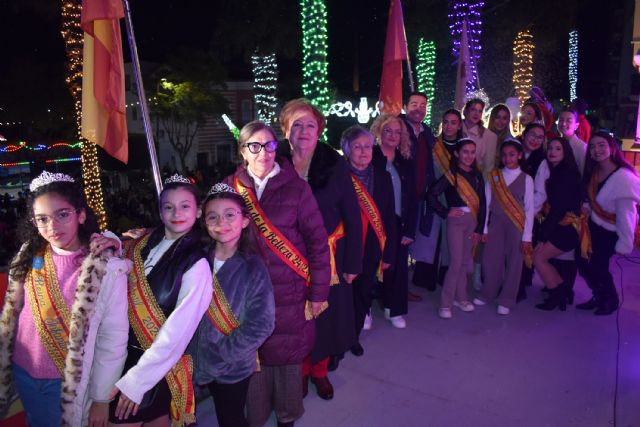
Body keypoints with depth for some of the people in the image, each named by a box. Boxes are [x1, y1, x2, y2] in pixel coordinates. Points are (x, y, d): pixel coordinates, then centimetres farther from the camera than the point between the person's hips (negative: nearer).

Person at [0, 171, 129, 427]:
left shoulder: (108, 269, -20)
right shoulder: (30, 257, -5)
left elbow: (113, 338, -15)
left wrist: (101, 398, -9)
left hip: (68, 382, -4)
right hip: (23, 373, 5)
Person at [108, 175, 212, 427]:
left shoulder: (197, 264, -16)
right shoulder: (141, 245, 2)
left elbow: (178, 330, -18)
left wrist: (137, 380, -15)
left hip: (158, 362, -5)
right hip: (126, 350, 5)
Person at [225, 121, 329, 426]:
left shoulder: (295, 187, -6)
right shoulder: (230, 187, -1)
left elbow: (317, 241, -4)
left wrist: (319, 292, -4)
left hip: (290, 291, -1)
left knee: (288, 355, 12)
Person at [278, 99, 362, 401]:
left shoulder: (335, 165, -8)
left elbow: (352, 217, -5)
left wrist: (353, 263, -6)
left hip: (328, 257, 0)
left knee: (326, 315, 12)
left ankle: (320, 370, 37)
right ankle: (299, 369, 37)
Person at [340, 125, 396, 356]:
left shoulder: (382, 176, 3)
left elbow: (389, 217, 5)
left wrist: (388, 253, 3)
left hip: (371, 250, 4)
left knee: (363, 295, 15)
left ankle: (354, 336, 36)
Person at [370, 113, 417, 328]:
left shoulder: (406, 162, 9)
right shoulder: (371, 157, -4)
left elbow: (413, 199, 8)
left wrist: (410, 230, 1)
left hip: (398, 224, 4)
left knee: (398, 267, 7)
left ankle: (394, 310, 23)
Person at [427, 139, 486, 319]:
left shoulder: (477, 176, 9)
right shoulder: (451, 175, -7)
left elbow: (482, 203, 9)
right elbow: (431, 195, -15)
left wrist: (479, 228, 5)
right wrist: (446, 212, -11)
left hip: (473, 221, 5)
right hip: (456, 221, -5)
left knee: (465, 262, 12)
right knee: (456, 263, -7)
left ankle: (460, 298, 26)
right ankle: (445, 303, 3)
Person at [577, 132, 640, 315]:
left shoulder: (624, 178, -26)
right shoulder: (594, 172, -3)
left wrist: (624, 245, -21)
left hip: (611, 233, -6)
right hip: (594, 226, 7)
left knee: (596, 267, -5)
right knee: (584, 263, 5)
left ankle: (611, 300, 25)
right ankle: (599, 297, 31)